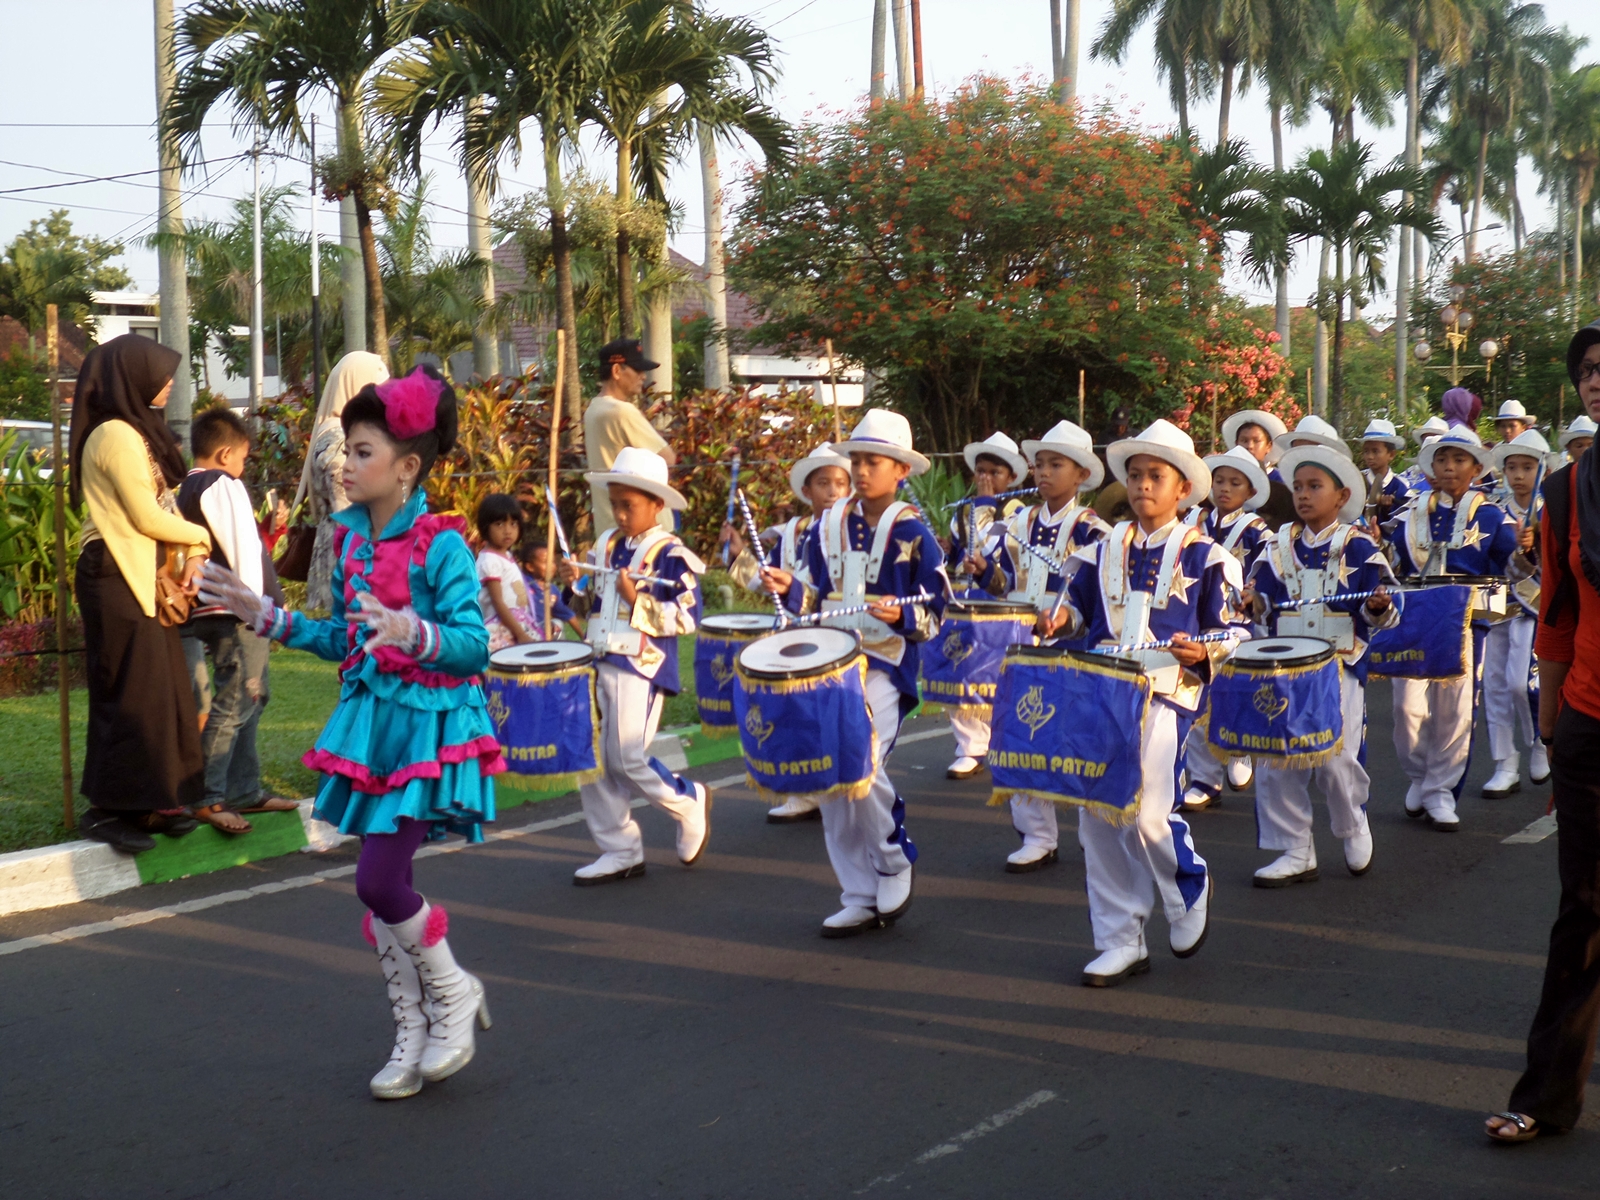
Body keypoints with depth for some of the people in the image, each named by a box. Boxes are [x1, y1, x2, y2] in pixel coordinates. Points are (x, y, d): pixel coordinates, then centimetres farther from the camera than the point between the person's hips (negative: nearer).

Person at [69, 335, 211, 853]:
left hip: (142, 576, 9)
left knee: (161, 688, 10)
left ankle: (148, 801, 17)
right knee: (130, 693, -6)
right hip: (116, 577, -9)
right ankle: (108, 809, 1)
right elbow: (148, 518, -16)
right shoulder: (115, 435, -15)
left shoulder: (139, 432, 16)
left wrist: (194, 556, -2)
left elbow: (167, 503, 12)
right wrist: (202, 538, -1)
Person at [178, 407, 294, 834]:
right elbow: (240, 546, -17)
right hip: (237, 611, -10)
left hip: (212, 611, 10)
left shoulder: (188, 489, 18)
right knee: (234, 703, -9)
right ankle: (208, 798, -9)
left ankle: (245, 791, 21)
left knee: (252, 697, 16)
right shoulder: (222, 485, -10)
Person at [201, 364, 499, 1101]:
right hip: (371, 722, 7)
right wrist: (266, 616, 12)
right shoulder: (349, 540, 7)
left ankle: (455, 995, 14)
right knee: (380, 885, 10)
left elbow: (474, 646, -19)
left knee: (379, 881, -12)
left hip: (429, 727, -7)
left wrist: (414, 634, -36)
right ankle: (413, 1031, 25)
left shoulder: (440, 545, -14)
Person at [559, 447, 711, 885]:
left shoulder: (671, 555, -9)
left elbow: (688, 617, -14)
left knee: (628, 761, -8)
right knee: (590, 762, 6)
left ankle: (690, 803, 20)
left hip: (641, 668, -7)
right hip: (599, 664, 7)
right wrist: (575, 586, 0)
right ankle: (620, 852, 17)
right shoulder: (606, 546, 11)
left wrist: (637, 602, -20)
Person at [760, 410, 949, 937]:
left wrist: (900, 615, -23)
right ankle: (861, 899, 16)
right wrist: (791, 590, -4)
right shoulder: (831, 526, 9)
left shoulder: (914, 535, -5)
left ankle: (896, 863, 5)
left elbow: (935, 616, -4)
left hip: (884, 669, -6)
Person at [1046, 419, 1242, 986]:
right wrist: (1062, 620, -1)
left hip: (1166, 692, -5)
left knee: (1146, 812, -15)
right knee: (1096, 817, 3)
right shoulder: (1104, 550, 13)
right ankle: (1120, 942, 15)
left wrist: (1204, 652, -18)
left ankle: (1190, 891, 19)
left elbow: (1232, 631, 2)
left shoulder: (1204, 555, 1)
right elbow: (1079, 608, 21)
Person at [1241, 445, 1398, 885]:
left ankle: (1353, 826, 26)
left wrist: (1378, 606, -25)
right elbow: (1264, 600, 10)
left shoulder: (1359, 547, -2)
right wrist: (1254, 600, -11)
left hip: (1340, 668, -4)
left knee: (1335, 759, -5)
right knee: (1274, 761, 0)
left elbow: (1380, 612, -3)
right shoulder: (1280, 545, 9)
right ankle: (1295, 852, 12)